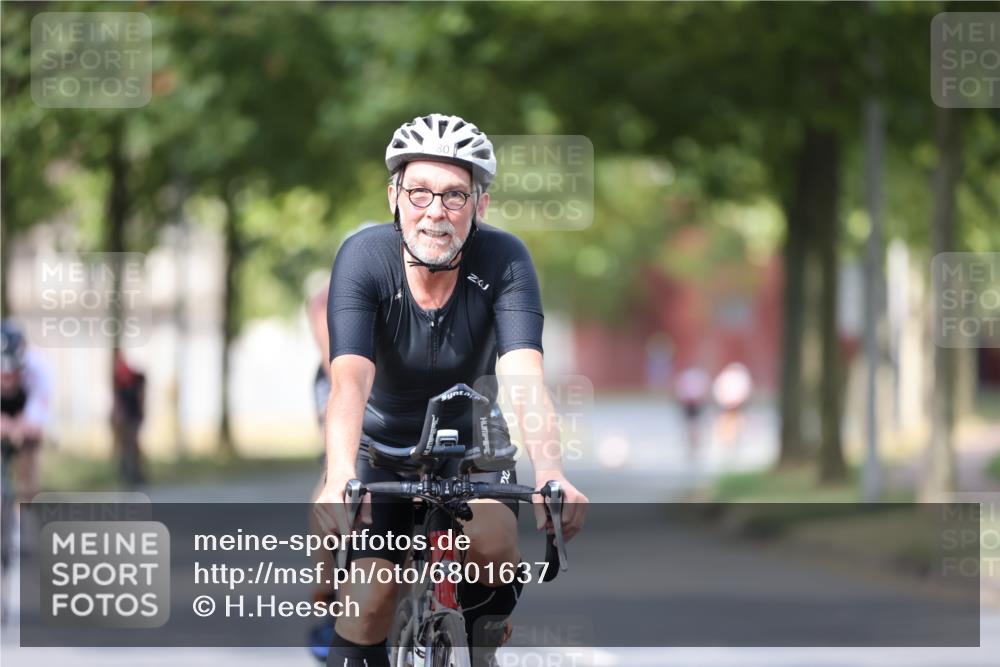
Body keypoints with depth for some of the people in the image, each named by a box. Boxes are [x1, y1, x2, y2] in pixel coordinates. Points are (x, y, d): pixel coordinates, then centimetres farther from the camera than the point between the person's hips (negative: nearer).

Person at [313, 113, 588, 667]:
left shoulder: (504, 260, -22)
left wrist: (550, 475, -52)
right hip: (385, 442, 0)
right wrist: (340, 477, -55)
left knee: (492, 543, -27)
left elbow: (524, 376, -33)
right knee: (370, 601, -15)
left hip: (472, 439, 0)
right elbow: (349, 379, -37)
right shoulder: (364, 258, -24)